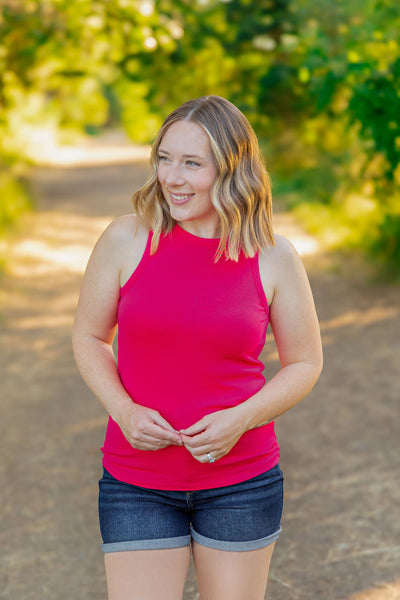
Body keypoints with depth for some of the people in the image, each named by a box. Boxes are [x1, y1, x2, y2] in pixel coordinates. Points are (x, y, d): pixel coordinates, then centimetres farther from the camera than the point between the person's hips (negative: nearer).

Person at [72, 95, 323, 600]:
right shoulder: (126, 240, -6)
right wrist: (124, 411, -12)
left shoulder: (274, 258, -5)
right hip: (137, 482, 0)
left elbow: (305, 362, 4)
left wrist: (241, 419, -13)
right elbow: (88, 337, 5)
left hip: (242, 480, 1)